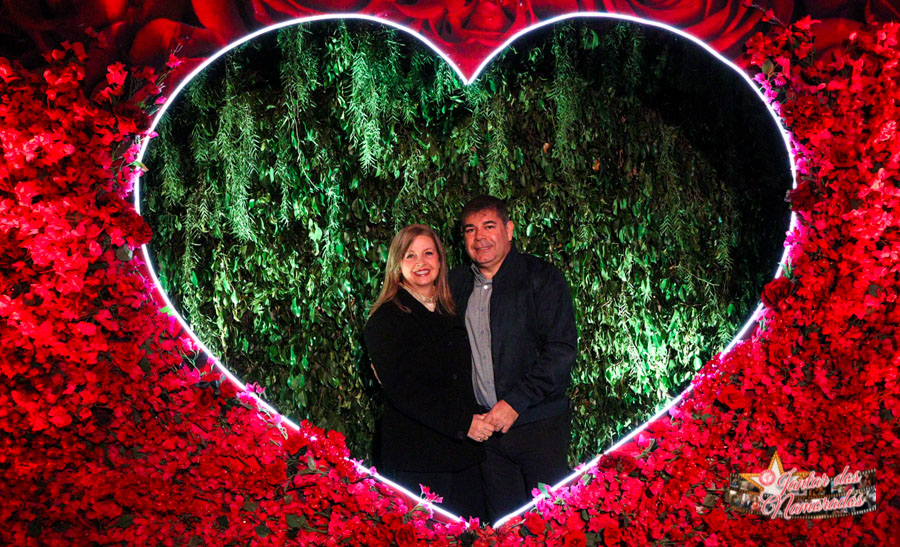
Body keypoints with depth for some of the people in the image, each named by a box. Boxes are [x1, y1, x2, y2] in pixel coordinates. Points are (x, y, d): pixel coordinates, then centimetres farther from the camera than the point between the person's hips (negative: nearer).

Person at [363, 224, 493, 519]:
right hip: (416, 458, -6)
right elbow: (401, 389, -14)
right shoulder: (385, 319, -4)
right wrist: (462, 423, -19)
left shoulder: (450, 313, 15)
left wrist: (476, 421, 6)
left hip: (463, 452, 6)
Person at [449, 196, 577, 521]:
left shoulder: (542, 278, -3)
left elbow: (561, 350, -10)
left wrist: (515, 401, -15)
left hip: (538, 423, -4)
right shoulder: (458, 283, 12)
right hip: (485, 425, 4)